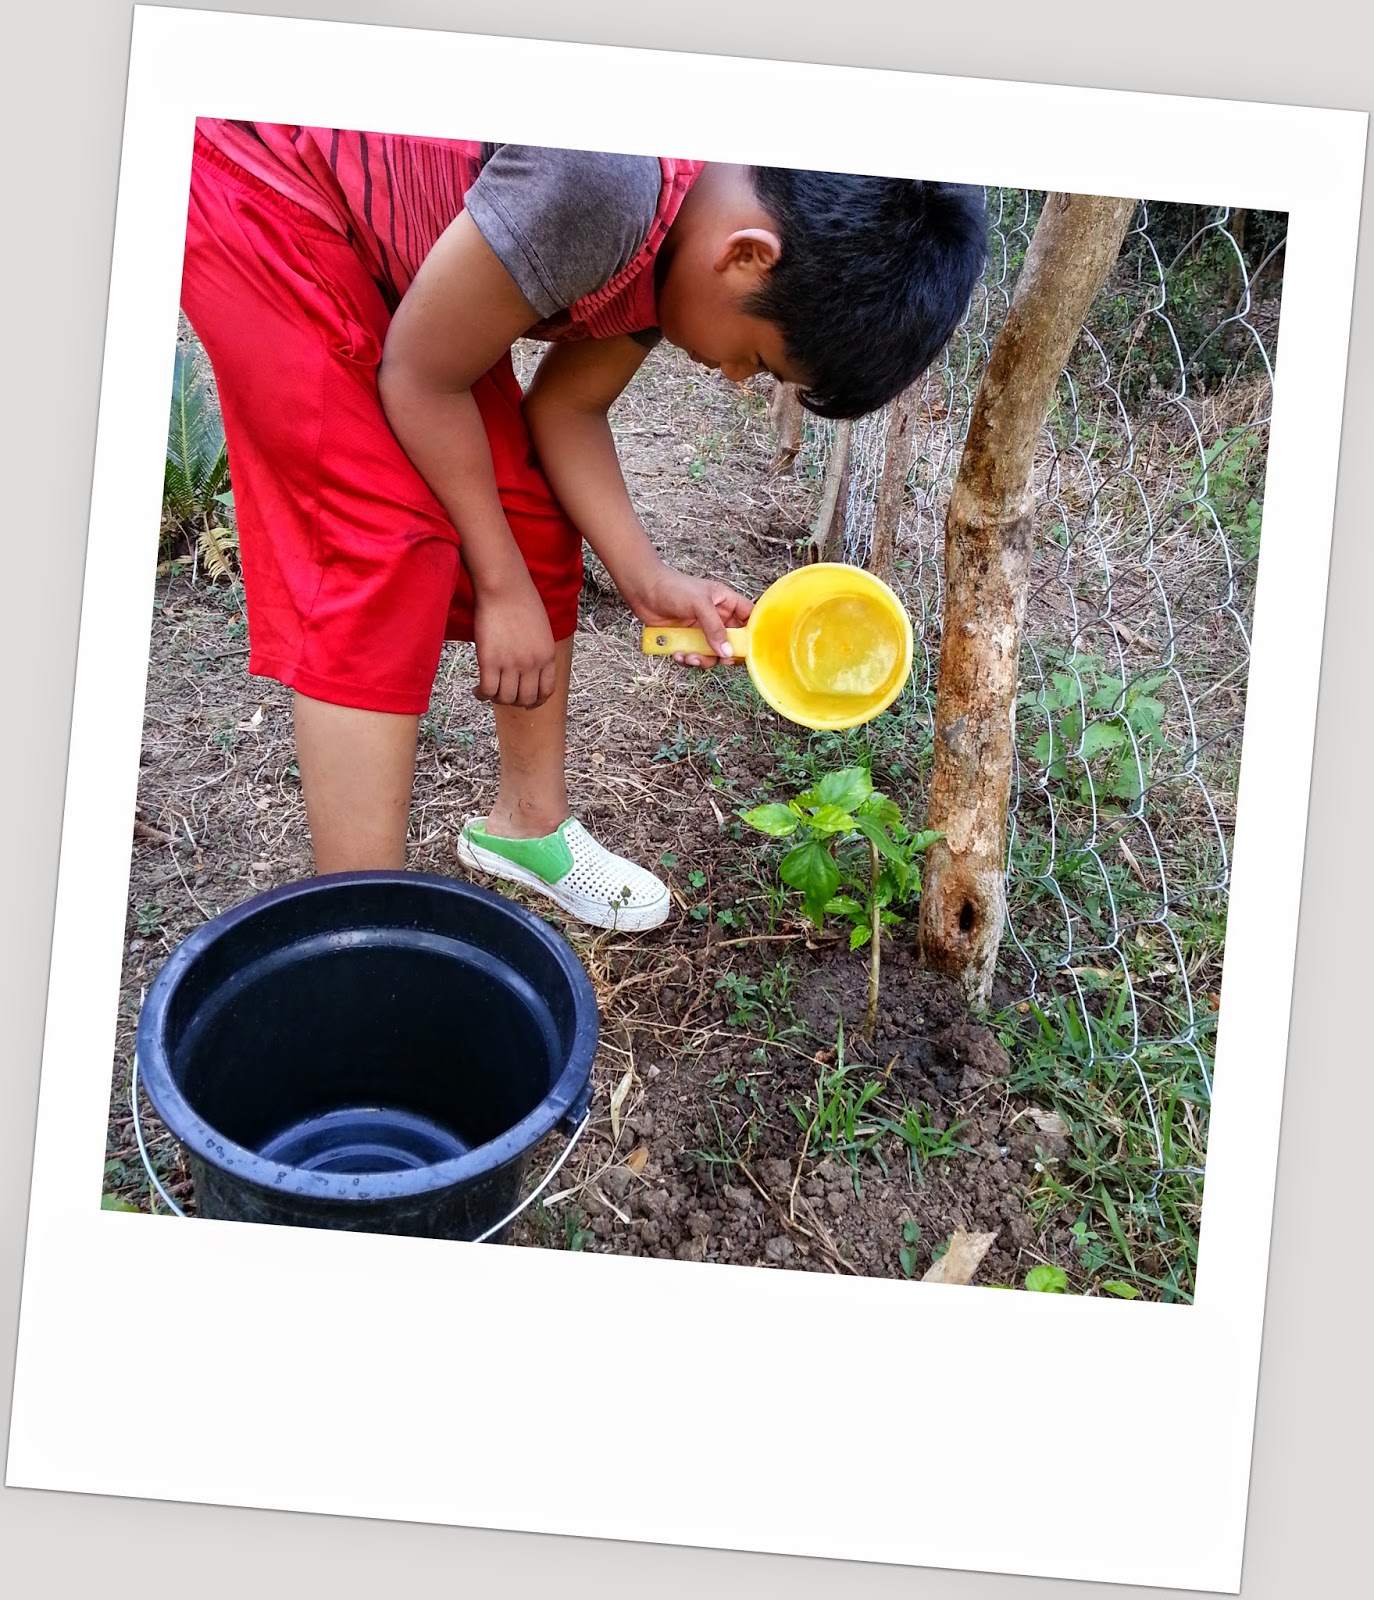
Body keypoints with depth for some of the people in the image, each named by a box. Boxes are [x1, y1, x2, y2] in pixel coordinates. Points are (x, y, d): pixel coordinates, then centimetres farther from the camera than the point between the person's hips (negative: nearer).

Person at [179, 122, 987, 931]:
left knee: (533, 516, 6)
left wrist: (648, 579, -10)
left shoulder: (700, 230, -9)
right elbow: (420, 380, -23)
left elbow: (566, 407, 0)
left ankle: (529, 822, 25)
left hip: (397, 240, 8)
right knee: (388, 557, -17)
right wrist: (503, 587, -13)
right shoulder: (601, 183, -36)